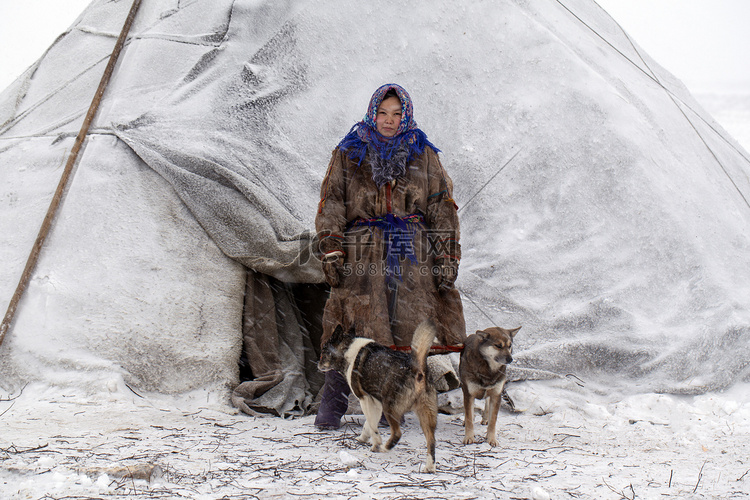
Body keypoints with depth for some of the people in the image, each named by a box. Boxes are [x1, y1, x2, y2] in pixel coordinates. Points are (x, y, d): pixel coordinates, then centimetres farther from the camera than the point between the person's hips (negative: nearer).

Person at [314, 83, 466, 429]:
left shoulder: (423, 155, 13)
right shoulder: (349, 154, 11)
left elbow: (442, 206, 12)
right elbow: (331, 203, 6)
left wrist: (448, 257, 4)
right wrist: (331, 251, -6)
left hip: (411, 257, 1)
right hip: (362, 254, -1)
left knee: (404, 329, -2)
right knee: (348, 328, -9)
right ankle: (331, 409, -2)